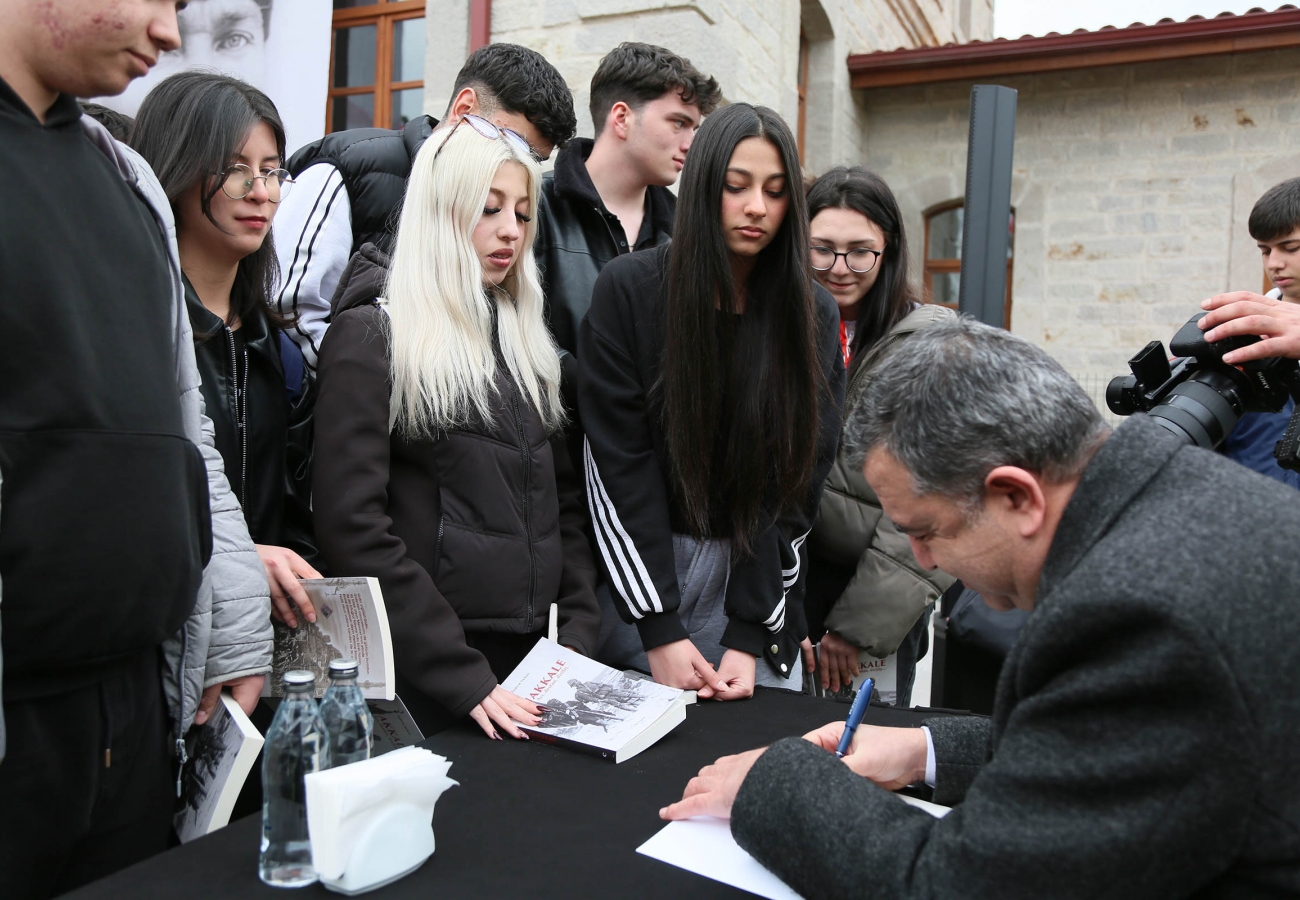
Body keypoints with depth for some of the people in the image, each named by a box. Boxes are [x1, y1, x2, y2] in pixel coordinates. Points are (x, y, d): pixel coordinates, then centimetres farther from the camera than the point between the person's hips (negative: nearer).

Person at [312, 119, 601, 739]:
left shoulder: (525, 340, 13)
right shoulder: (372, 336, -7)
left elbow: (564, 503, 12)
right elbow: (351, 525, -15)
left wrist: (578, 640, 0)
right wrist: (463, 679, -19)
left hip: (533, 660, 6)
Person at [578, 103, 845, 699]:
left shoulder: (813, 316, -1)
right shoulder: (629, 289, -8)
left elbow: (798, 481, -4)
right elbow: (619, 465, -11)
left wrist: (748, 634, -11)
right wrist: (659, 630, -15)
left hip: (756, 576, 2)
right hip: (640, 567, -1)